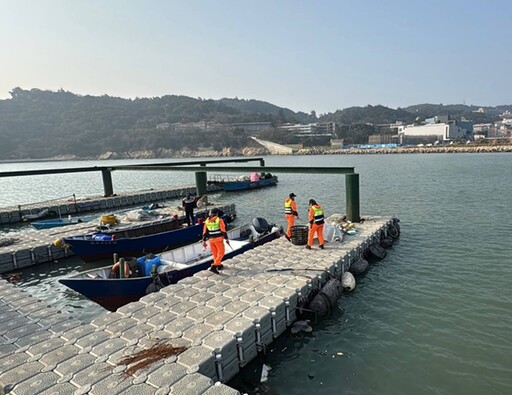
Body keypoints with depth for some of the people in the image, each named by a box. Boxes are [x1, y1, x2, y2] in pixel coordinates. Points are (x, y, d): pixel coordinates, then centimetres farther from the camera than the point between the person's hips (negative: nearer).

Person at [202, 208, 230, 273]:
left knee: (215, 253, 18)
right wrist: (226, 239, -5)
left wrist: (204, 241, 11)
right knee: (221, 253, 3)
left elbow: (204, 232, 5)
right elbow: (223, 231, -12)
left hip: (211, 239, 5)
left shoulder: (207, 221, 5)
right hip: (218, 239, -5)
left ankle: (219, 265, 33)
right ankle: (214, 266, -11)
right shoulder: (219, 220, -8)